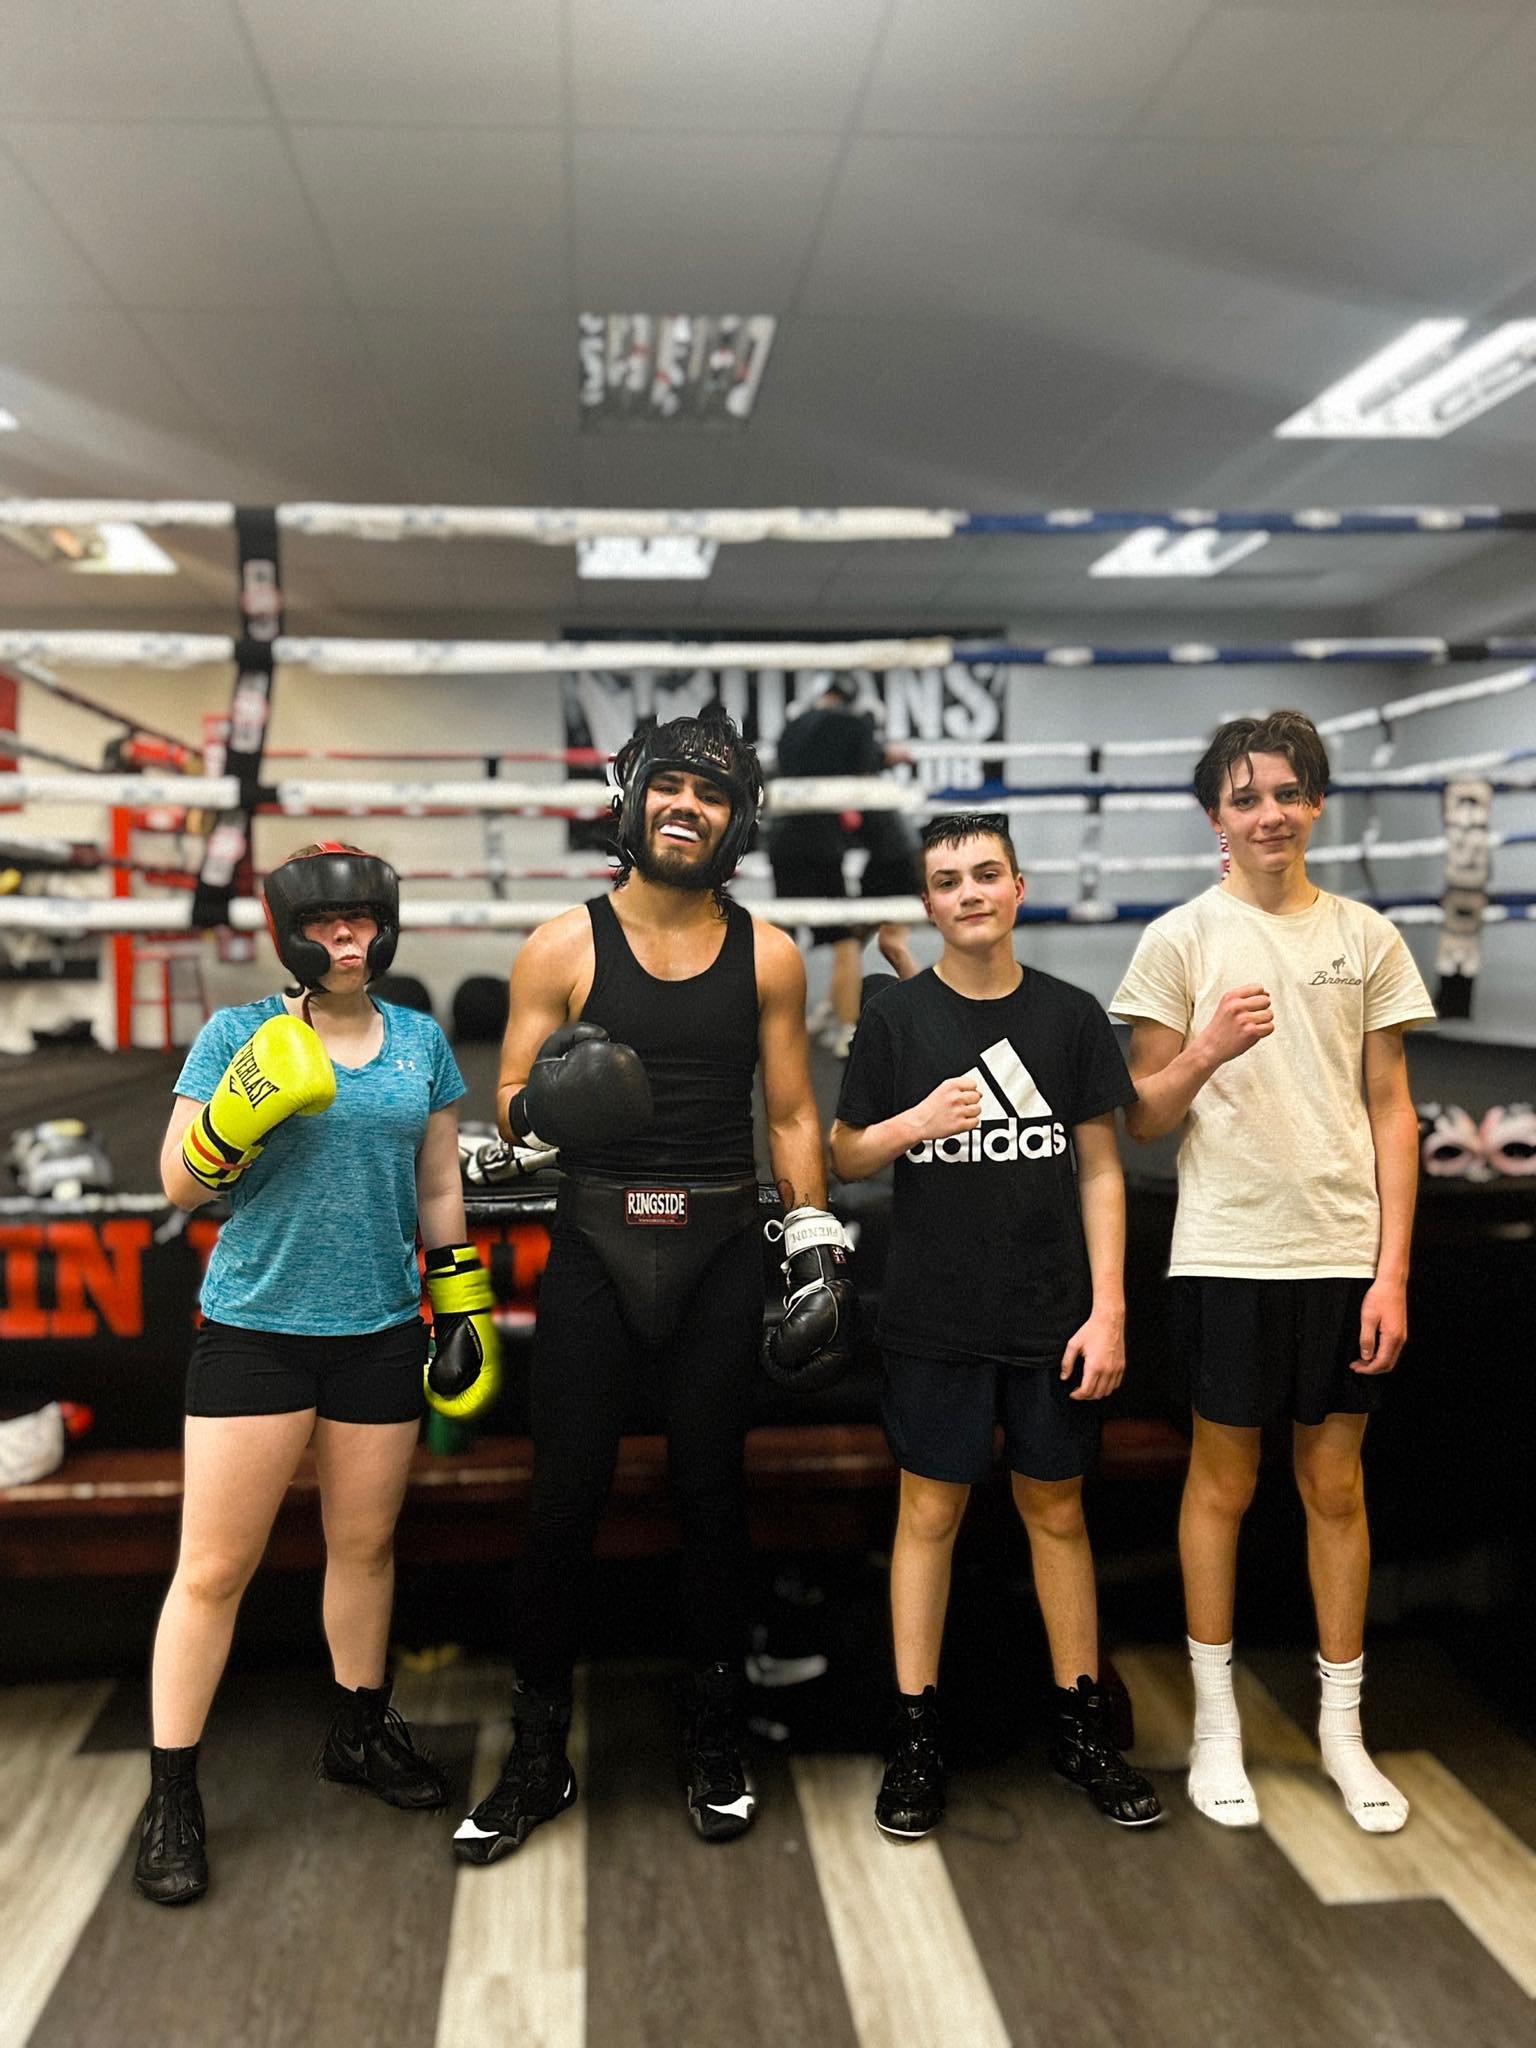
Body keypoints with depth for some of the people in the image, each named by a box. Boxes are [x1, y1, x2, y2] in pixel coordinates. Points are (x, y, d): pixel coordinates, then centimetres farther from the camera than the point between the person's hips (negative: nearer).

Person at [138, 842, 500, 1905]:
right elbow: (181, 1182, -4)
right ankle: (173, 1796, 16)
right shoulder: (237, 1035, -3)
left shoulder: (422, 1041, 6)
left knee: (365, 1544, 15)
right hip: (256, 1326, -3)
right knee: (215, 1567, 0)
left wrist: (466, 1307, 10)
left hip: (380, 1329, 3)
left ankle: (362, 1733, 36)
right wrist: (248, 1106, -22)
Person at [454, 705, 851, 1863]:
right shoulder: (563, 947, 0)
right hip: (595, 1247, -1)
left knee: (711, 1494, 10)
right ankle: (539, 1760, 21)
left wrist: (817, 1250, 2)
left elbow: (793, 1114, 8)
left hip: (720, 1254, 1)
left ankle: (716, 1744, 28)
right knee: (566, 1500, 3)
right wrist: (542, 1106, -21)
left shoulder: (768, 955, 5)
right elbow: (509, 1108, 2)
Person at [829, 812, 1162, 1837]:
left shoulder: (1070, 1014, 1)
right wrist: (919, 1121, -17)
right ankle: (917, 1739, 19)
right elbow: (845, 1156, 3)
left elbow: (1100, 1170, 3)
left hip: (1052, 1316, 1)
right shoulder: (896, 1016, -2)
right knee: (930, 1510, 6)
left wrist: (1108, 1309, -3)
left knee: (1057, 1511, 11)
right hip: (934, 1318, -1)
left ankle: (1083, 1726, 27)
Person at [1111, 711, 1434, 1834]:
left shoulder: (1366, 937, 5)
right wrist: (1208, 1051, -20)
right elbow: (1143, 1118, 0)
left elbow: (1392, 1111, 5)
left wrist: (1392, 1270, -1)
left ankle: (1343, 1724, 27)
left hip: (1346, 1251, 2)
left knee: (1336, 1488, 12)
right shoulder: (1181, 939, -1)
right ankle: (1216, 1720, 25)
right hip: (1227, 1250, -2)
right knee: (1223, 1485, 9)